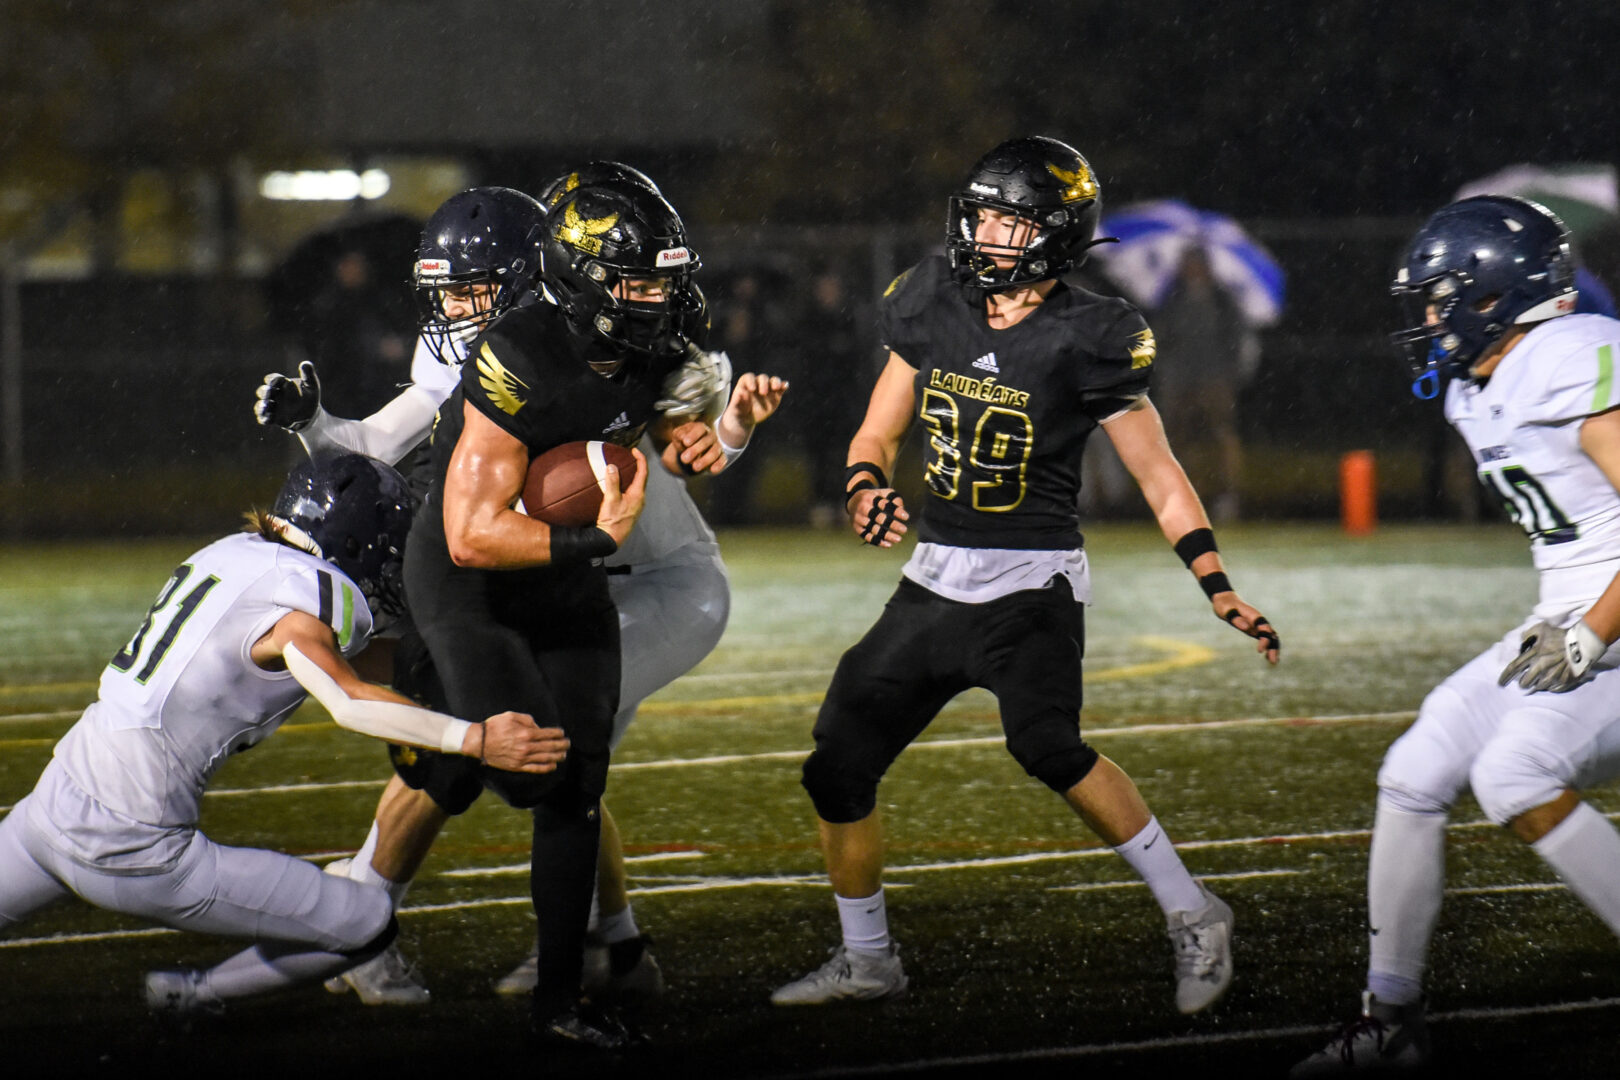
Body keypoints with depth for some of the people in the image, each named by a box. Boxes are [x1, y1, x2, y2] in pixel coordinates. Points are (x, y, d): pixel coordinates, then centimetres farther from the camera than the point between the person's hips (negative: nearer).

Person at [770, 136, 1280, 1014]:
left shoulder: (1083, 342, -11)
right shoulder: (932, 310, 3)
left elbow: (1160, 479, -6)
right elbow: (877, 433, 11)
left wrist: (1219, 591, -14)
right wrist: (866, 488, -12)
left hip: (1032, 580, -6)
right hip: (936, 578, 6)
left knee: (1046, 744, -31)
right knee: (838, 767, 6)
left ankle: (1191, 916, -18)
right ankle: (866, 959, 26)